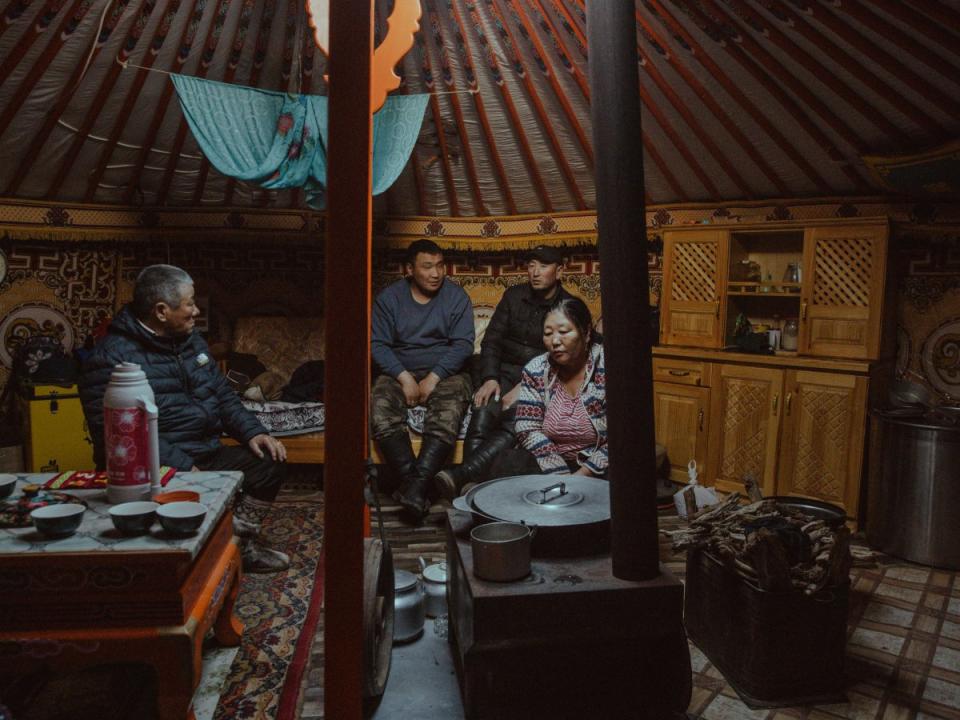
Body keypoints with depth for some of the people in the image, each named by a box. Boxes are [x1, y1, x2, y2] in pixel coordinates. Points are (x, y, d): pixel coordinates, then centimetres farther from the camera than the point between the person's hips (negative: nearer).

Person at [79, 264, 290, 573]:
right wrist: (182, 467, -28)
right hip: (162, 467, -8)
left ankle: (241, 544, 12)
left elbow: (223, 395, 19)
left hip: (207, 454, 9)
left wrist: (252, 432, 2)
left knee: (269, 462, 2)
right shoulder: (111, 357, -15)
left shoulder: (191, 341, 13)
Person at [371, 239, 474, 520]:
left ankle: (417, 484, -41)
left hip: (445, 372, -1)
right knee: (380, 406, -30)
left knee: (448, 412, -34)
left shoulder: (456, 296, 1)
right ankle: (411, 481, -38)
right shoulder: (389, 297, 4)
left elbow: (463, 344, -6)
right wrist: (404, 377, -18)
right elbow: (378, 343, -3)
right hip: (400, 372, 1)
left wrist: (433, 378, -17)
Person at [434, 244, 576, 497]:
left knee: (515, 425, -34)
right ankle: (469, 487, -38)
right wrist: (489, 378, -10)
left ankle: (460, 475, -47)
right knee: (482, 416, -30)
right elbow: (491, 340, 8)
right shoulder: (514, 296, 11)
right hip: (504, 373, 3)